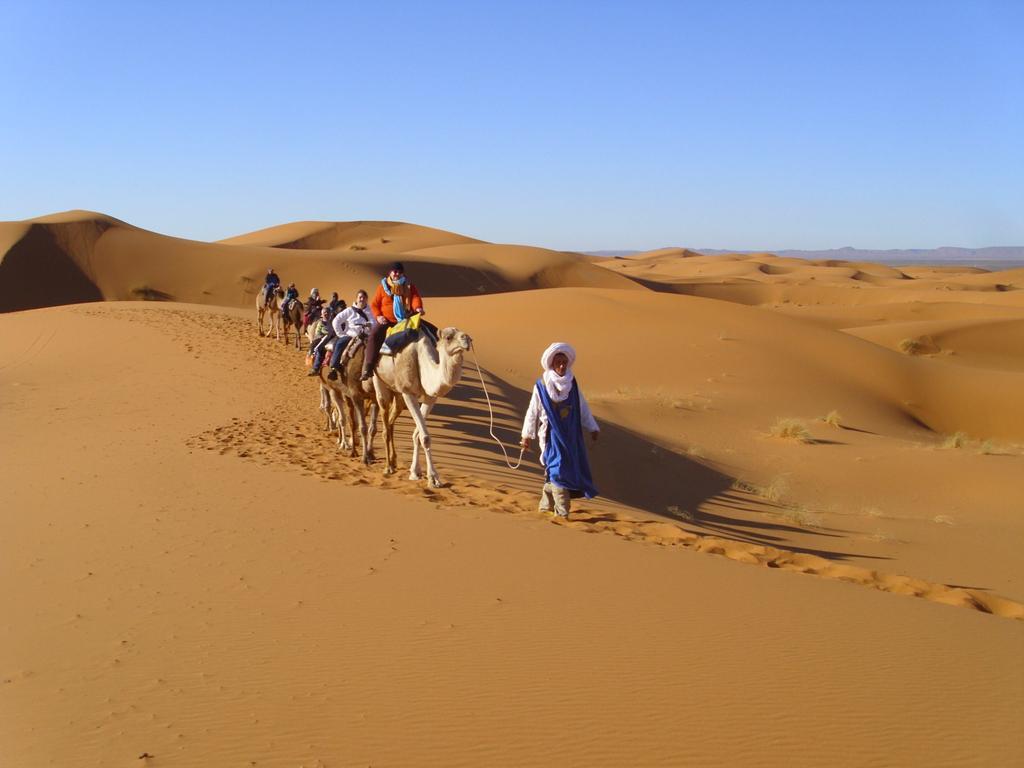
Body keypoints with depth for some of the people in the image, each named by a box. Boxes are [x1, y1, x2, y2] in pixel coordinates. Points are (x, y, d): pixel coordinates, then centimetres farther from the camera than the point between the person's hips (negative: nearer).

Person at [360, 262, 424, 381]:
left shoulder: (409, 287, 10)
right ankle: (367, 369, -27)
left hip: (406, 320, 2)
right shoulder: (383, 286, 6)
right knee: (374, 336, -24)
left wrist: (418, 308, -30)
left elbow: (416, 298, -8)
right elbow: (374, 304, 8)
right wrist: (378, 316, -11)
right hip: (386, 321, -2)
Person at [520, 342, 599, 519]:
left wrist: (592, 428, 8)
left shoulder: (572, 384, 3)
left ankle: (546, 506, 24)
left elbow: (583, 408, 9)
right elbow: (533, 411, -2)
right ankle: (562, 512, -4)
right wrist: (527, 436, 0)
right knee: (558, 470, -8)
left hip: (571, 434, 4)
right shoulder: (541, 386, -7)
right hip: (551, 435, -4)